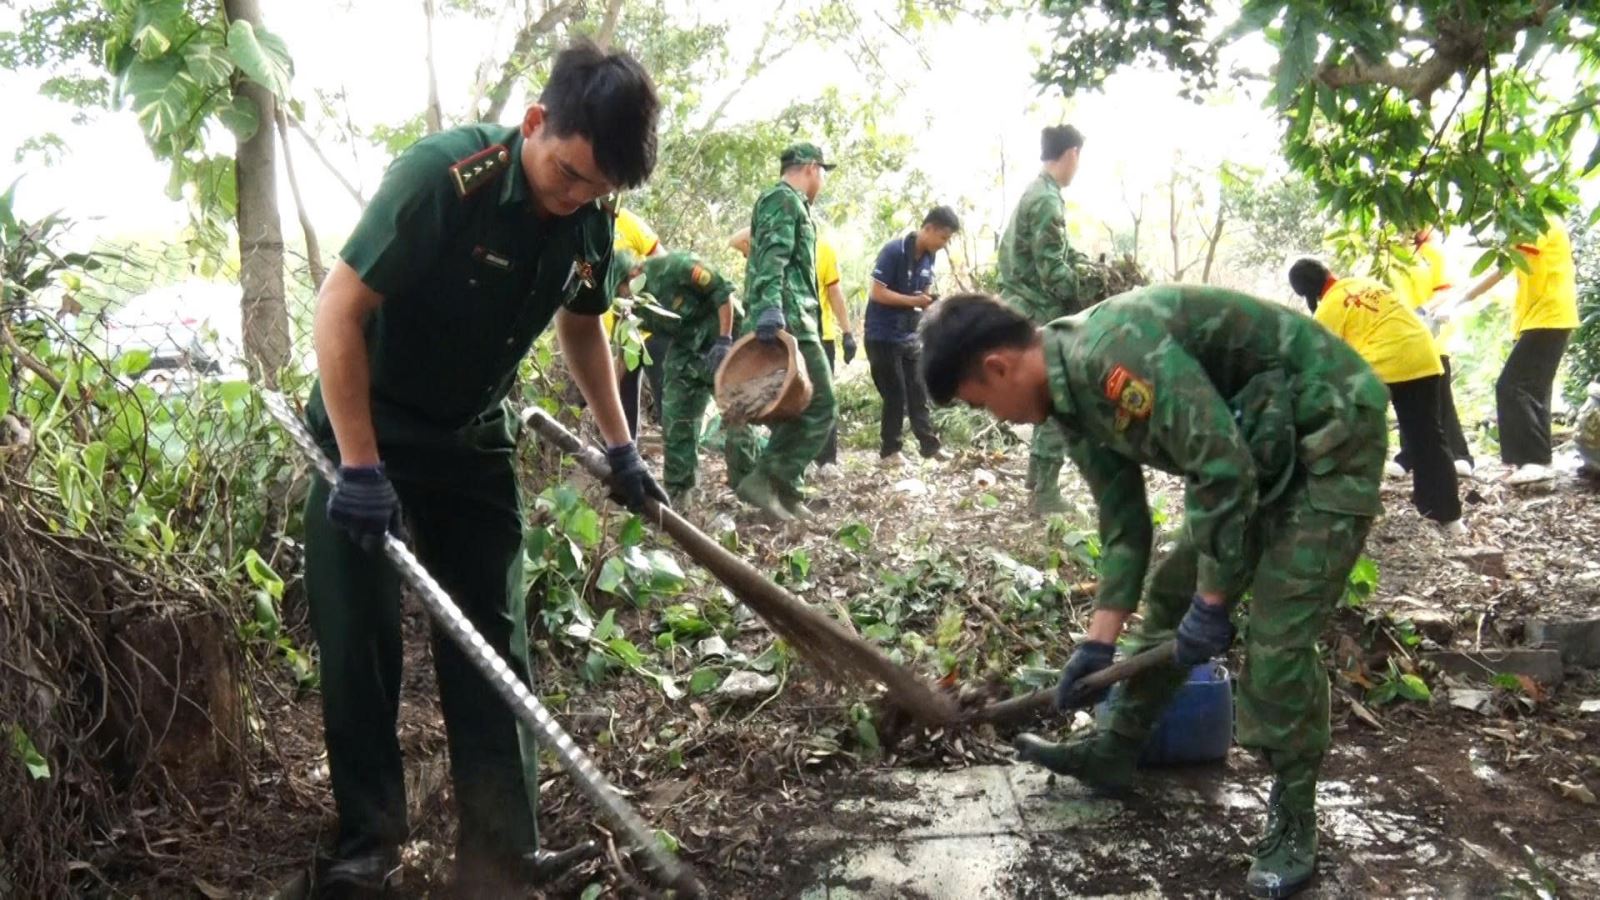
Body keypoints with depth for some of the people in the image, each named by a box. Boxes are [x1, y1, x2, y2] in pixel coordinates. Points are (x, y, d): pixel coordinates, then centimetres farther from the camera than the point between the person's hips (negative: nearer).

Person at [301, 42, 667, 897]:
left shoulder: (589, 223, -8)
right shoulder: (441, 175, -27)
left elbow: (581, 326, 11)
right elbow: (339, 308, -25)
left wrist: (619, 445, 10)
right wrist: (360, 466, -27)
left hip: (473, 440, 5)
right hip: (364, 429, -5)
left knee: (492, 647, 4)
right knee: (358, 642, -1)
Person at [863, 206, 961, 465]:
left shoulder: (929, 256, 4)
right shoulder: (893, 251, -18)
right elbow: (877, 293, -20)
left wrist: (931, 302, -8)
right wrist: (914, 301, -24)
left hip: (910, 335, 7)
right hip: (883, 336, -7)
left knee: (918, 392, 7)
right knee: (895, 395, -2)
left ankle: (930, 446, 11)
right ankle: (889, 451, 10)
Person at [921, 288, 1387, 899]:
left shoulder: (1114, 353, -30)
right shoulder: (1074, 396, 1)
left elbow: (1224, 470, -31)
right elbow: (1124, 525, 8)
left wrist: (1212, 604, -20)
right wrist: (1099, 642, 7)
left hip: (1331, 433, -9)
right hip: (1257, 444, 10)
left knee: (1275, 638, -12)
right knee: (1172, 593, 13)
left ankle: (1292, 824, 6)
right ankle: (1113, 753, 28)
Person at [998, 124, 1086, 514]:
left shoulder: (1032, 194, 15)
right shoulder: (1047, 200, -16)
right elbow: (1053, 270, -21)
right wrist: (1087, 305, -10)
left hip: (1031, 314, 10)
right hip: (1045, 317, -10)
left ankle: (1037, 484, 23)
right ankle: (1045, 493, -1)